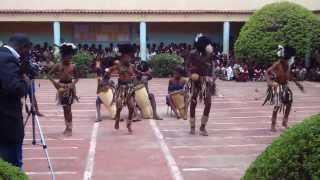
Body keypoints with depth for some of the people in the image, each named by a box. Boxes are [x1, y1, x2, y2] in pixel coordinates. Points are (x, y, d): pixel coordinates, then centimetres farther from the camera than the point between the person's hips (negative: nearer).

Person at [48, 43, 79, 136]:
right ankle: (67, 127, 21)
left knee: (68, 108, -4)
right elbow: (49, 74, 2)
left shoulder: (73, 66, -3)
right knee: (65, 108, 9)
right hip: (61, 86, 2)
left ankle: (69, 128, 1)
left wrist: (73, 83, -10)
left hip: (70, 86, -2)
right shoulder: (58, 66, -3)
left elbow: (77, 77, 7)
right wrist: (54, 82, -11)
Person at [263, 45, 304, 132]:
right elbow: (267, 72, -27)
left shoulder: (288, 64, 1)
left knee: (289, 104, 11)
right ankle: (273, 125, 3)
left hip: (285, 86, 8)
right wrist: (269, 82, -43)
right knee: (277, 106, -8)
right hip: (278, 87, -7)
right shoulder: (277, 64, -20)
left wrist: (297, 83, 22)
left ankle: (285, 122, 28)